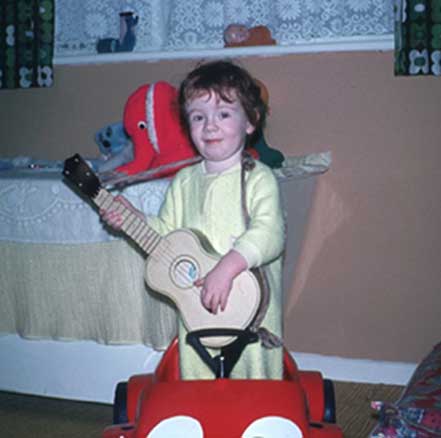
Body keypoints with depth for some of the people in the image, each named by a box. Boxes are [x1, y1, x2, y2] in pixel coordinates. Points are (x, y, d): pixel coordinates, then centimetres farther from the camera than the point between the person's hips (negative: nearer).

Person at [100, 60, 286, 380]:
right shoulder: (184, 181, 9)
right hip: (196, 310, 5)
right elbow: (167, 232, 15)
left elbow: (269, 233, -23)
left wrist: (227, 267, -33)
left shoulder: (258, 178, -10)